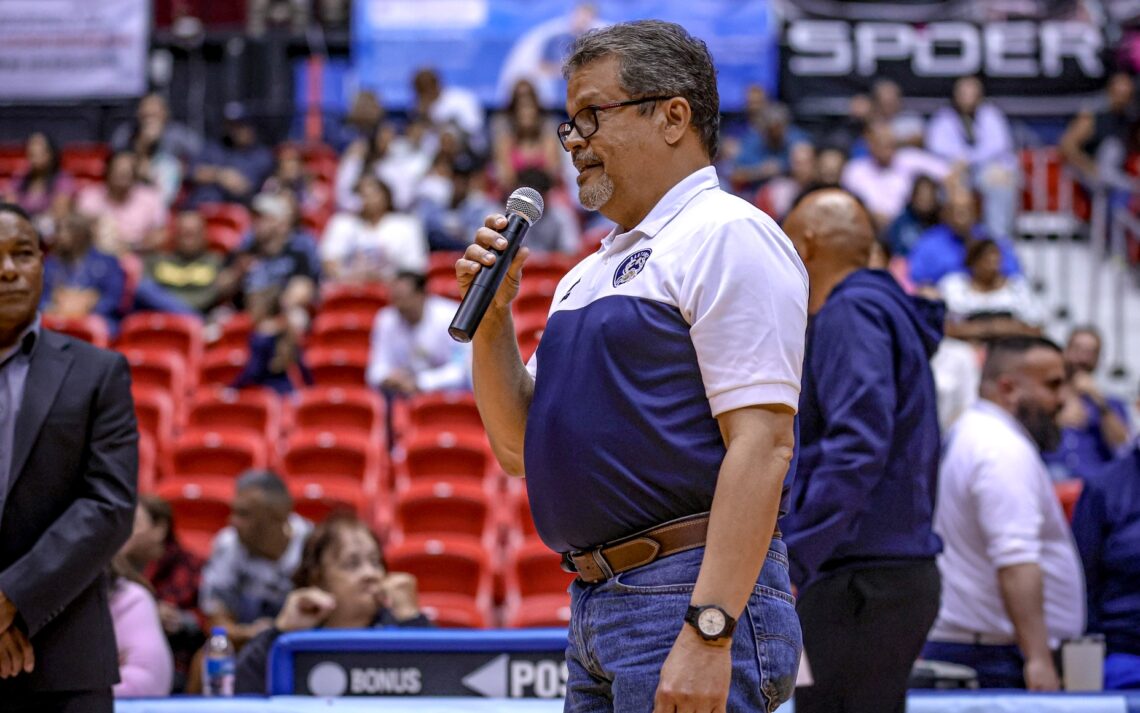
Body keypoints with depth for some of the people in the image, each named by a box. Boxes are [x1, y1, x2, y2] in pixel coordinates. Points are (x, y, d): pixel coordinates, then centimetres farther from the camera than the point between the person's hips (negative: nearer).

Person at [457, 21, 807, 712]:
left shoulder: (728, 235, -7)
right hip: (596, 604, 9)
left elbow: (762, 444, -17)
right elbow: (519, 446, 22)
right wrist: (491, 317, 7)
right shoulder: (589, 277, 21)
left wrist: (708, 631, -24)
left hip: (692, 597, -9)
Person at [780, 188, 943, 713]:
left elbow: (857, 447, -22)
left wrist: (790, 560, -26)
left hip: (861, 577, -10)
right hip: (907, 570, 10)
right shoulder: (894, 313, 22)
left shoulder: (851, 313, -8)